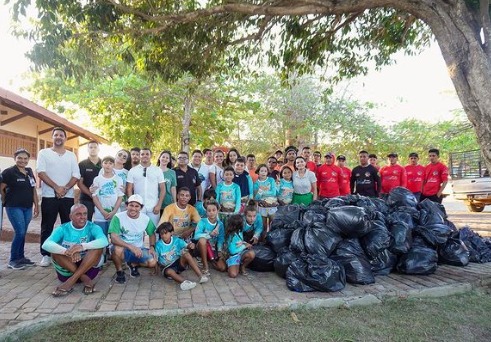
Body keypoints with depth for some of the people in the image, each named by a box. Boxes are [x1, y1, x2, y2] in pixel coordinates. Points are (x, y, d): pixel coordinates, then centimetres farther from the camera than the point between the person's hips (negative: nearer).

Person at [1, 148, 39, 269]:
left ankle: (21, 257, 22)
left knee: (22, 234, 11)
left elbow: (33, 189, 14)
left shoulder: (30, 171, 10)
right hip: (14, 207, -6)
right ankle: (13, 260, 3)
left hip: (27, 208, 6)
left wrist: (36, 205, 12)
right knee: (20, 233, -10)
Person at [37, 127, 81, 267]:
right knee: (47, 227, 3)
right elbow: (41, 173, -7)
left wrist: (65, 188, -12)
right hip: (49, 196, -2)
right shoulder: (44, 153, 4)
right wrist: (56, 188, -15)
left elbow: (76, 176, 3)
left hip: (68, 197, 2)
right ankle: (46, 255, 11)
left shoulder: (71, 155, 10)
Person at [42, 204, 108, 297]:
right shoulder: (63, 229, -2)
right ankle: (86, 280, -26)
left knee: (98, 247, -25)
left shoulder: (93, 227, -4)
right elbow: (46, 244, -22)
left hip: (89, 267, -1)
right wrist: (68, 252, -39)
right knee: (55, 251, -23)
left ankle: (71, 281, -28)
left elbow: (104, 241, -26)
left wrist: (83, 246, -41)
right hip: (67, 269, 1)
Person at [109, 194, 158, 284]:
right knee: (117, 249, -37)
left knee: (153, 262, -21)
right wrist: (131, 247, -37)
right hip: (123, 249, -3)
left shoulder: (146, 219, -5)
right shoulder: (118, 217, -17)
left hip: (139, 249, 3)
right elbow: (113, 238, -26)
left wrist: (152, 247, -7)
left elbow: (152, 234, 12)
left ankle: (133, 264, 15)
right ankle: (119, 272, -4)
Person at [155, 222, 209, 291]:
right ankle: (184, 281, -61)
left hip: (178, 263, 2)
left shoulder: (176, 240, -6)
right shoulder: (159, 245, -11)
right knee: (169, 272, -36)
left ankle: (200, 275, -32)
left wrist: (190, 245, -36)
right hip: (166, 267, -1)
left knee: (186, 254, -26)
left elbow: (186, 246, -14)